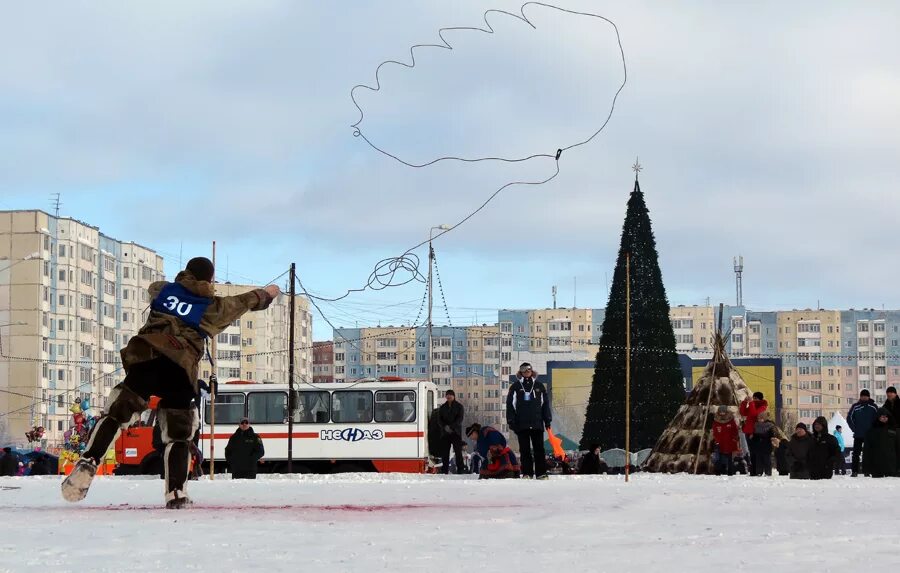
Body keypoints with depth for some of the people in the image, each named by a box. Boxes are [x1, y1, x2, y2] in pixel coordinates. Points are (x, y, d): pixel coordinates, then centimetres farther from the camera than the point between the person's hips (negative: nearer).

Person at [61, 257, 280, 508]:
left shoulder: (164, 290, 21)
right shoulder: (213, 306, 17)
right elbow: (245, 301, 35)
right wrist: (267, 293, 55)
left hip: (146, 360, 1)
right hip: (180, 371, -1)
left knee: (116, 413, -4)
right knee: (179, 433, 11)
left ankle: (88, 463, -26)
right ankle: (175, 493, 1)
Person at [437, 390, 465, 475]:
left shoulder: (459, 406, 4)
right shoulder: (443, 407, 14)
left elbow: (460, 419, -5)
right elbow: (440, 419, 9)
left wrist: (451, 427, -16)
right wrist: (444, 427, -10)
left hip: (456, 432, -3)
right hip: (445, 433, 3)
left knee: (458, 451, -6)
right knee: (444, 451, 0)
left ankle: (460, 469, -6)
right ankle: (445, 470, 3)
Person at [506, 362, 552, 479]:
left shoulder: (539, 386, 11)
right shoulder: (515, 387, 7)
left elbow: (545, 403, 13)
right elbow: (510, 404, 4)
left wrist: (547, 420, 7)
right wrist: (511, 421, -4)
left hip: (537, 423, 1)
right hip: (521, 424, -1)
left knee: (539, 449, -2)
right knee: (525, 450, 2)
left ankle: (541, 473, -1)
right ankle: (526, 473, 5)